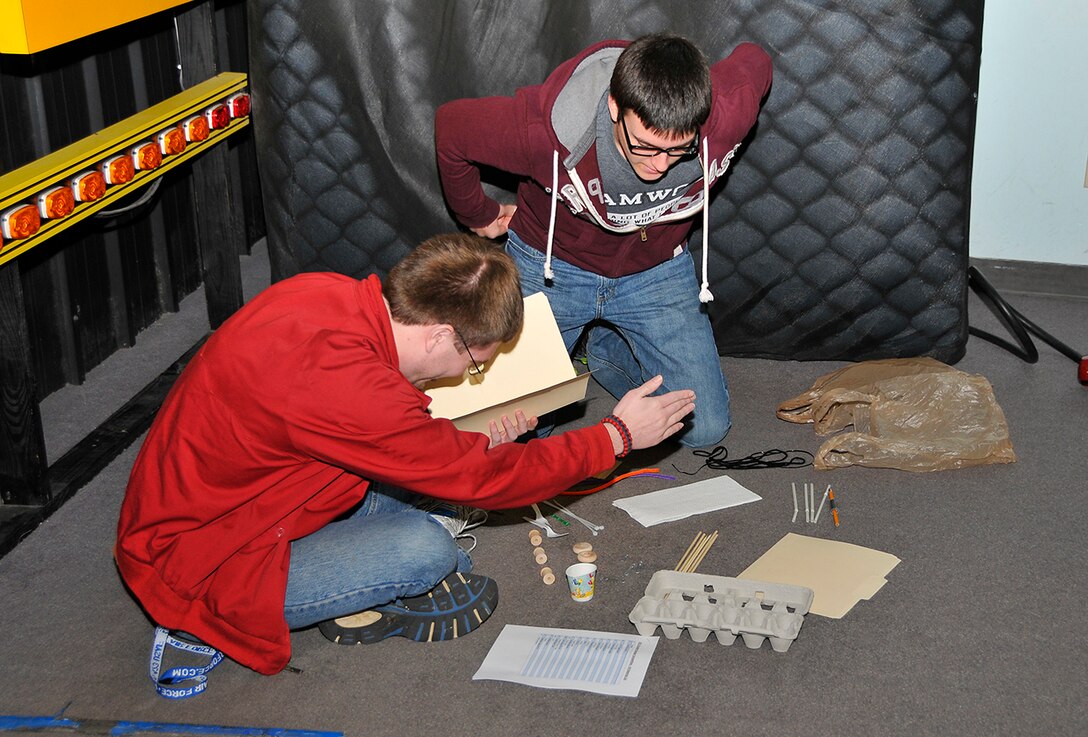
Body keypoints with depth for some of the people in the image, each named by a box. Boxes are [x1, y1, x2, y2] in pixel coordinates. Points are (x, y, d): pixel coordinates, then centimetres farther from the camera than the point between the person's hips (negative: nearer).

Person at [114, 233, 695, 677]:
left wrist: (475, 443, 3)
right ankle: (364, 609, 6)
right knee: (427, 550, -21)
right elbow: (480, 479, -21)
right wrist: (619, 434, -11)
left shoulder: (330, 295, -7)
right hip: (198, 567, -9)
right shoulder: (341, 381, -33)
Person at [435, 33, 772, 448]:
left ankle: (606, 348, 25)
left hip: (656, 270, 2)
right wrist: (479, 215, -1)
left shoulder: (727, 114, -31)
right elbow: (451, 127, -17)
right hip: (551, 267, -2)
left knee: (706, 429, 1)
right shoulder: (549, 130, -37)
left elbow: (753, 60, -5)